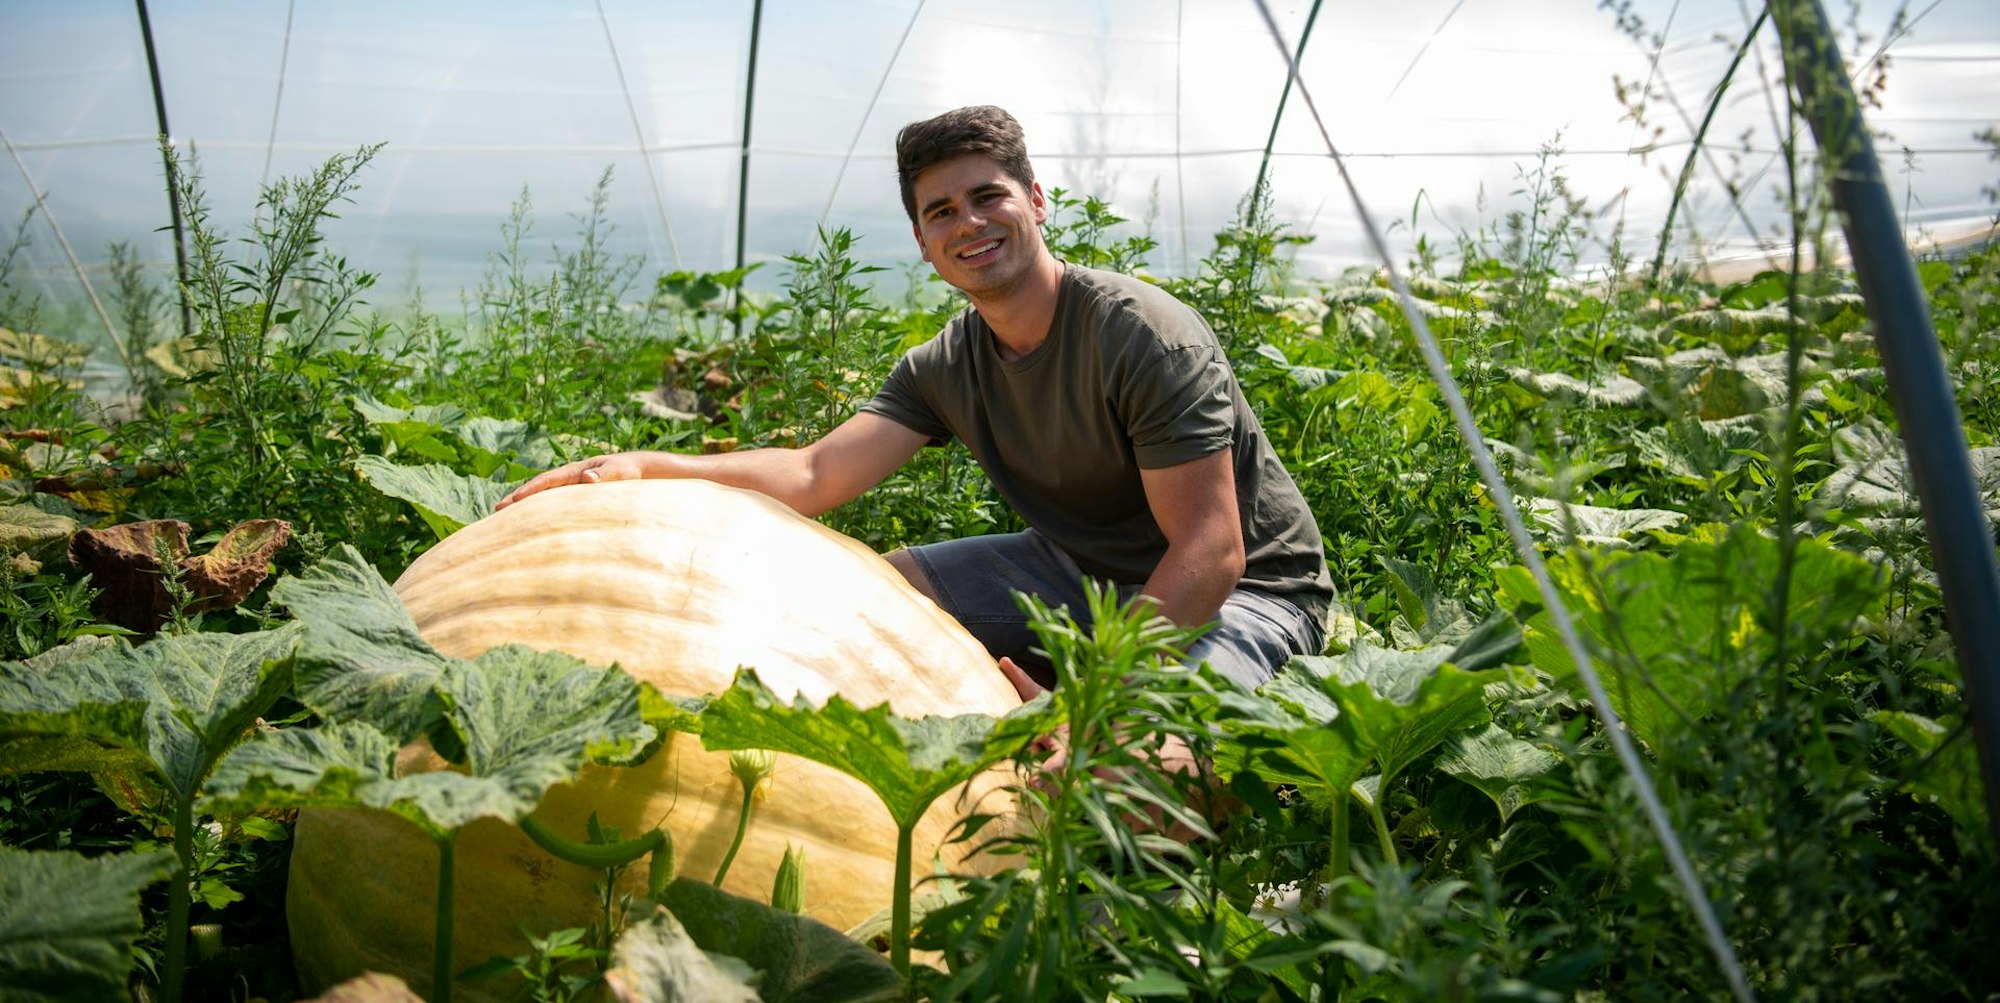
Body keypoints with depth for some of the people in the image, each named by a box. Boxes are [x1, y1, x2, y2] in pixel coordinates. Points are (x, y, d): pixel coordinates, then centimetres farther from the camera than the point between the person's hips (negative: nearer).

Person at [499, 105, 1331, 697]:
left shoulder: (1145, 337, -23)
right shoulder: (945, 370, -1)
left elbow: (1210, 553, -26)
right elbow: (816, 475, -11)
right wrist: (647, 466, -25)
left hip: (1247, 591, -7)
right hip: (1081, 569, 7)